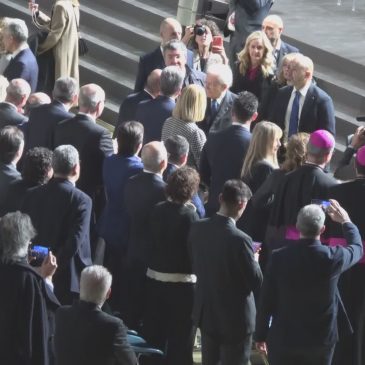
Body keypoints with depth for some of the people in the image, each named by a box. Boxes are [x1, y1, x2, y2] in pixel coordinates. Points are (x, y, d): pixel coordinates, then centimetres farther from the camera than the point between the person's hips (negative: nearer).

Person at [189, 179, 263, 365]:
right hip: (235, 318, -6)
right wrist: (253, 259, -1)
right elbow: (256, 282, -18)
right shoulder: (239, 240, -27)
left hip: (205, 313, 6)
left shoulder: (197, 228, -8)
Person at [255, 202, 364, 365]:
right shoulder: (333, 257, -13)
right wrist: (345, 221, 27)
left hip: (283, 338, 0)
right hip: (321, 339, 0)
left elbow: (266, 301, -6)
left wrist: (261, 335, 7)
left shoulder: (280, 257, -13)